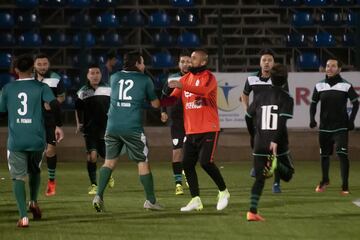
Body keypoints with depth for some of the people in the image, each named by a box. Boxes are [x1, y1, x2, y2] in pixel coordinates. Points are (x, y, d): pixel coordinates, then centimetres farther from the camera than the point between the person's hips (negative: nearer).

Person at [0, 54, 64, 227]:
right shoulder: (41, 87, 1)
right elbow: (54, 104, -12)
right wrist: (58, 126, -2)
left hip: (15, 140, -1)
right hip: (36, 139, 1)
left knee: (18, 177, -2)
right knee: (34, 171, 28)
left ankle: (23, 216, -14)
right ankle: (34, 202, 18)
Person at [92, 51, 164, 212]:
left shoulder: (114, 77, 12)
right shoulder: (145, 80, 3)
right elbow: (155, 104, 10)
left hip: (112, 127, 4)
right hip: (133, 128, -4)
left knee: (109, 161, 10)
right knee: (143, 162, 6)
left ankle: (99, 196, -4)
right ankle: (150, 200, 10)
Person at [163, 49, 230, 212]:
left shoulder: (209, 78, -8)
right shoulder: (186, 78, 12)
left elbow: (204, 91, -31)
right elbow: (172, 99, 8)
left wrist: (182, 86, -40)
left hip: (208, 129, -7)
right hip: (191, 130, 7)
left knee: (205, 162, -14)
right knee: (187, 164, 0)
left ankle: (223, 192, 6)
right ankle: (195, 200, 7)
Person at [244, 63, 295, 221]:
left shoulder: (261, 96, 11)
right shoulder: (286, 98, -2)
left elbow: (248, 117, 16)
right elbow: (282, 121, -16)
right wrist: (275, 140, -24)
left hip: (259, 144, 3)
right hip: (278, 145, -3)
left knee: (259, 179, 7)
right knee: (288, 174, 13)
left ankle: (252, 211, -8)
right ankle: (275, 164, -21)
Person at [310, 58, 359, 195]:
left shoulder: (346, 86, -4)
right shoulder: (320, 86, 4)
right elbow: (313, 103, 13)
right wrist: (312, 118, -2)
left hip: (341, 127, -3)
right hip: (324, 126, 3)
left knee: (342, 154, -15)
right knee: (324, 154, 13)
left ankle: (345, 186, -12)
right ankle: (325, 180, 36)